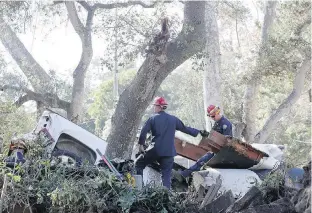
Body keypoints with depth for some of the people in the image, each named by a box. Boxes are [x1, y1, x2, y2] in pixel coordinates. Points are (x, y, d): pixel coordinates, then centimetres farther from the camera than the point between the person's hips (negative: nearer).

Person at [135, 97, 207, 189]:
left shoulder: (152, 119, -1)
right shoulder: (173, 119, 8)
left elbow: (143, 132, -11)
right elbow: (185, 129, 15)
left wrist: (141, 144, -2)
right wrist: (199, 132, 27)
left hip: (155, 151, -3)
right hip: (169, 152, 3)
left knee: (139, 164, 14)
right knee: (166, 175, 7)